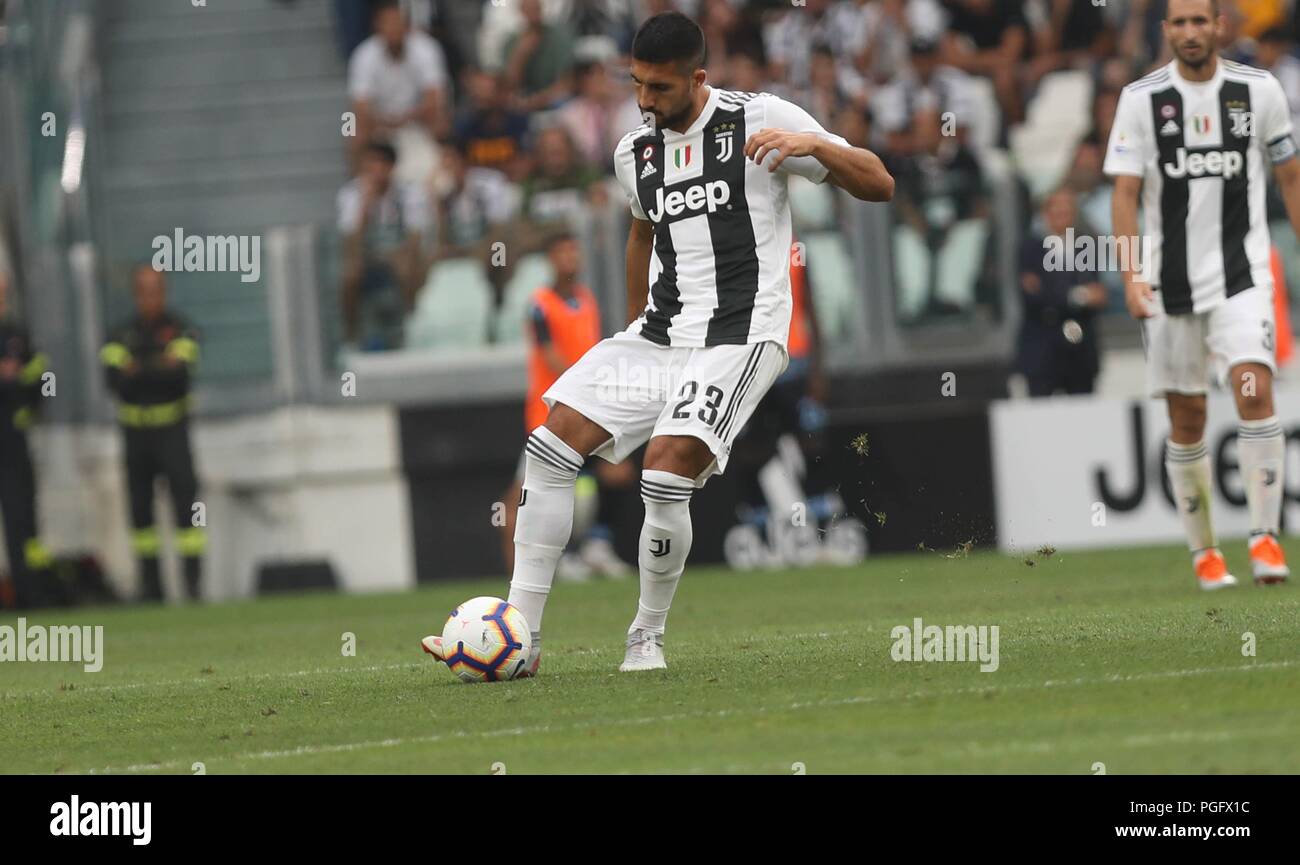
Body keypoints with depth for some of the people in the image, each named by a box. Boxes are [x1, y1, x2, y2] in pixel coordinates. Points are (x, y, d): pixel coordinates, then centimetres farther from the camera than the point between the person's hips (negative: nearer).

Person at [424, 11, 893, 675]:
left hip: (737, 337, -7)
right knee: (551, 444, -6)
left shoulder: (759, 120, -7)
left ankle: (647, 639, -4)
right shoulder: (635, 153, 11)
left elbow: (878, 185, -8)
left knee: (668, 466, -25)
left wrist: (814, 144, -26)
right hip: (657, 333, 7)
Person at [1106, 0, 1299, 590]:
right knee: (1187, 422, 4)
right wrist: (1130, 275, -15)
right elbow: (1125, 192, -4)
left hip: (1242, 274, 0)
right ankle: (1203, 551, 18)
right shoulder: (1141, 99, -2)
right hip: (1171, 283, 0)